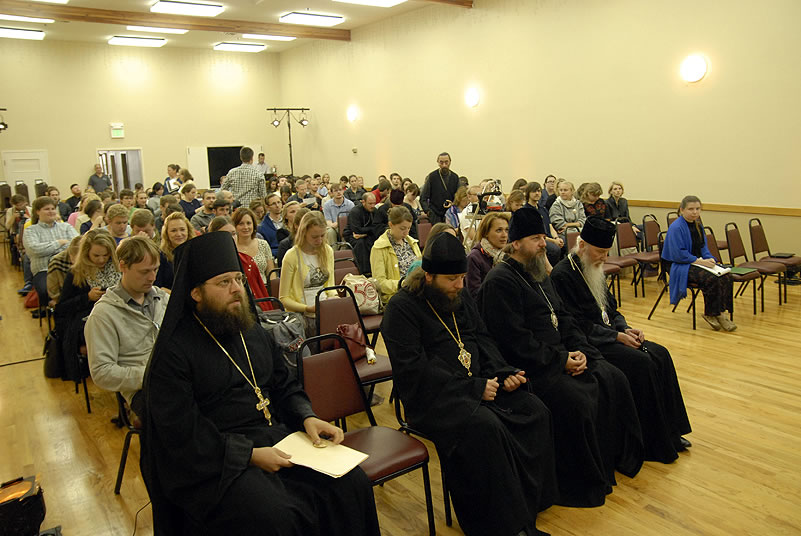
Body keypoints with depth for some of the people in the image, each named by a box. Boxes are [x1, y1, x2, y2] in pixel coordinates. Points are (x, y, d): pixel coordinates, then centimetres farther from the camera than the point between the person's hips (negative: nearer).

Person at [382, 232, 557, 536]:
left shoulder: (460, 297, 12)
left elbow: (482, 340, 18)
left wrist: (503, 373, -2)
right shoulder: (402, 307, -12)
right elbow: (414, 371, -18)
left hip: (479, 384, 8)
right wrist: (474, 388, -19)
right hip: (432, 399, -7)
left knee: (535, 411, -11)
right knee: (486, 427, -31)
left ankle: (530, 503, 0)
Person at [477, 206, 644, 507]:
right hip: (528, 367, -9)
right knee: (576, 401, -26)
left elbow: (564, 318, 18)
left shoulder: (539, 274, 16)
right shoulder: (500, 281, -14)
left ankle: (619, 456, 16)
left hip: (561, 355, 10)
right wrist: (560, 360, -18)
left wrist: (579, 350, 0)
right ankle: (584, 483, -5)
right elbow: (516, 341, -21)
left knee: (614, 380, -1)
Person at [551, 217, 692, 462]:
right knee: (641, 363, -23)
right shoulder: (563, 274, -15)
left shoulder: (593, 269, 13)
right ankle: (653, 442, -10)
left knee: (660, 355, -5)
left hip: (608, 334, 9)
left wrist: (626, 328, 0)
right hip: (587, 342, -9)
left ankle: (669, 432, 3)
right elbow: (578, 324, -19)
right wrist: (617, 336, -17)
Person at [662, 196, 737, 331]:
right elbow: (679, 254, -17)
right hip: (681, 267, -8)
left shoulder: (698, 225, 13)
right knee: (712, 279, -29)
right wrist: (700, 261, -18)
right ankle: (710, 314, -11)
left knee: (726, 277, -16)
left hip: (698, 262, 8)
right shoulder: (676, 227, -13)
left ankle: (720, 312, -11)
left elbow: (703, 247, 20)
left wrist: (709, 259, -1)